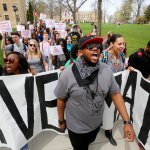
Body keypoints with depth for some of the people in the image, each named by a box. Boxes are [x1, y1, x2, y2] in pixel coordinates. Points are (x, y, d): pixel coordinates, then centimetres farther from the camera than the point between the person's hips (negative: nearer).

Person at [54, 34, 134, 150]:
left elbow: (115, 94, -9)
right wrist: (61, 121, -1)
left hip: (96, 123, 4)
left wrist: (127, 121, -12)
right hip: (76, 127, -3)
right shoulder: (67, 74, -25)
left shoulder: (106, 70, -15)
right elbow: (61, 100, -12)